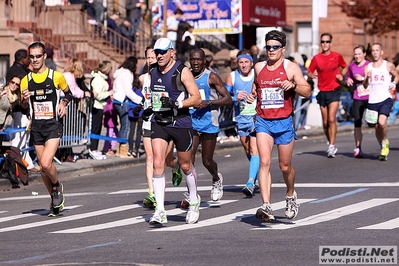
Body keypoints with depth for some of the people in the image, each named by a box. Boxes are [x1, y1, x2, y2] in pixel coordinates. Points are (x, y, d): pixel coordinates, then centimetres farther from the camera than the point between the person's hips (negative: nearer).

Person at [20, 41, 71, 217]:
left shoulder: (56, 76, -3)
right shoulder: (26, 80, 6)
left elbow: (68, 93, 13)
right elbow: (23, 107, 13)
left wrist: (64, 103, -8)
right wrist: (24, 100, -9)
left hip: (53, 125, -4)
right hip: (36, 128, 4)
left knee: (46, 163, -20)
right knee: (43, 168, 8)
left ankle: (57, 186, 9)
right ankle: (55, 200, 24)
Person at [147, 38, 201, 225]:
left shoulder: (182, 72, -9)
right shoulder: (153, 73, 8)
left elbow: (197, 98, -11)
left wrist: (177, 104, -23)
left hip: (180, 123, -4)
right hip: (159, 123, 4)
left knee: (185, 165, 10)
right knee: (158, 163, -12)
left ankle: (194, 202, 36)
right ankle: (160, 211, -13)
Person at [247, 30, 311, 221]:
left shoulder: (291, 67, -1)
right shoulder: (259, 67, 10)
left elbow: (307, 92, -5)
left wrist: (293, 85, -23)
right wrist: (252, 94, 8)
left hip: (284, 122, -2)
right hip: (263, 121, 2)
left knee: (285, 166, 9)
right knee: (264, 162, -15)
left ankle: (290, 195, 39)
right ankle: (266, 206, -23)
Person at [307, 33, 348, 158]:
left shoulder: (337, 56, 1)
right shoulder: (316, 58, 3)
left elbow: (345, 67, 16)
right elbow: (309, 72, 8)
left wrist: (342, 75, -4)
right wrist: (312, 75, -16)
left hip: (334, 90, -3)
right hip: (322, 92, 3)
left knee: (332, 119, -15)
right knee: (325, 122, 7)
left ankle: (332, 146, -15)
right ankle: (331, 144, 21)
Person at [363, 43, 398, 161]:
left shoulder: (389, 66, 2)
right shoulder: (367, 67, 8)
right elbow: (365, 86, 6)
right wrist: (367, 78, -14)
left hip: (386, 99, -3)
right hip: (373, 101, 3)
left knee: (382, 122, -24)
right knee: (376, 127, 7)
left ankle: (385, 141, 3)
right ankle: (383, 149, 27)